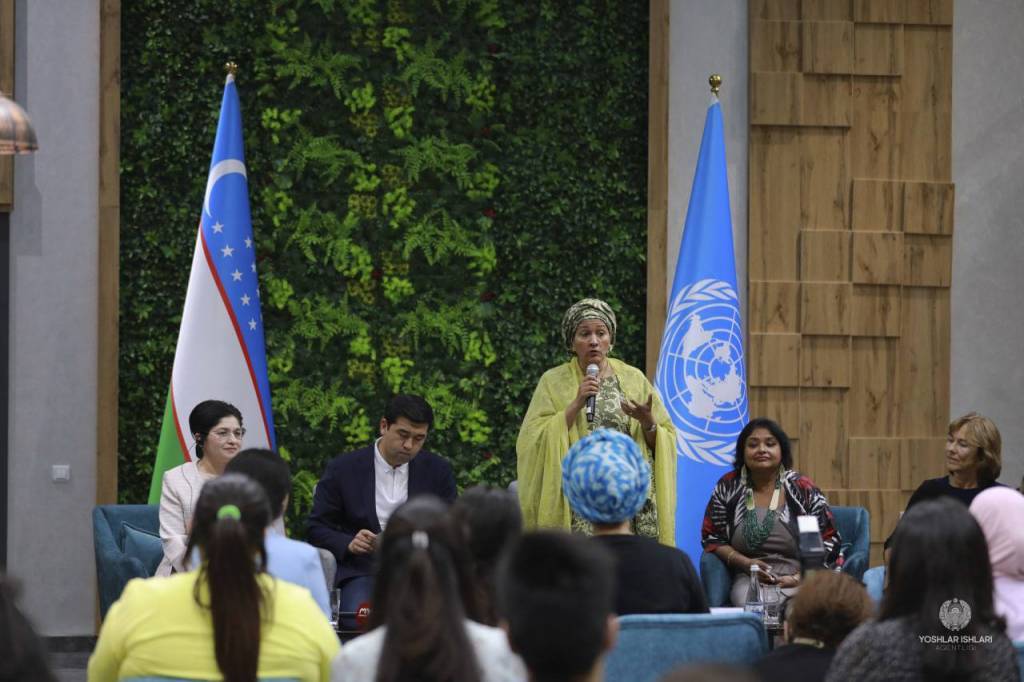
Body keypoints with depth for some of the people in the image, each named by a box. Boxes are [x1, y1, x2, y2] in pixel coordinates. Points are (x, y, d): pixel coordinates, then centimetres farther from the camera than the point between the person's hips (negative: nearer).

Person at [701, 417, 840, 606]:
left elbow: (829, 541, 5)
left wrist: (799, 577, -8)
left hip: (797, 582, -1)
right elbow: (711, 538, 12)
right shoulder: (728, 488, 8)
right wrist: (746, 563, -6)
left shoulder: (803, 489, 3)